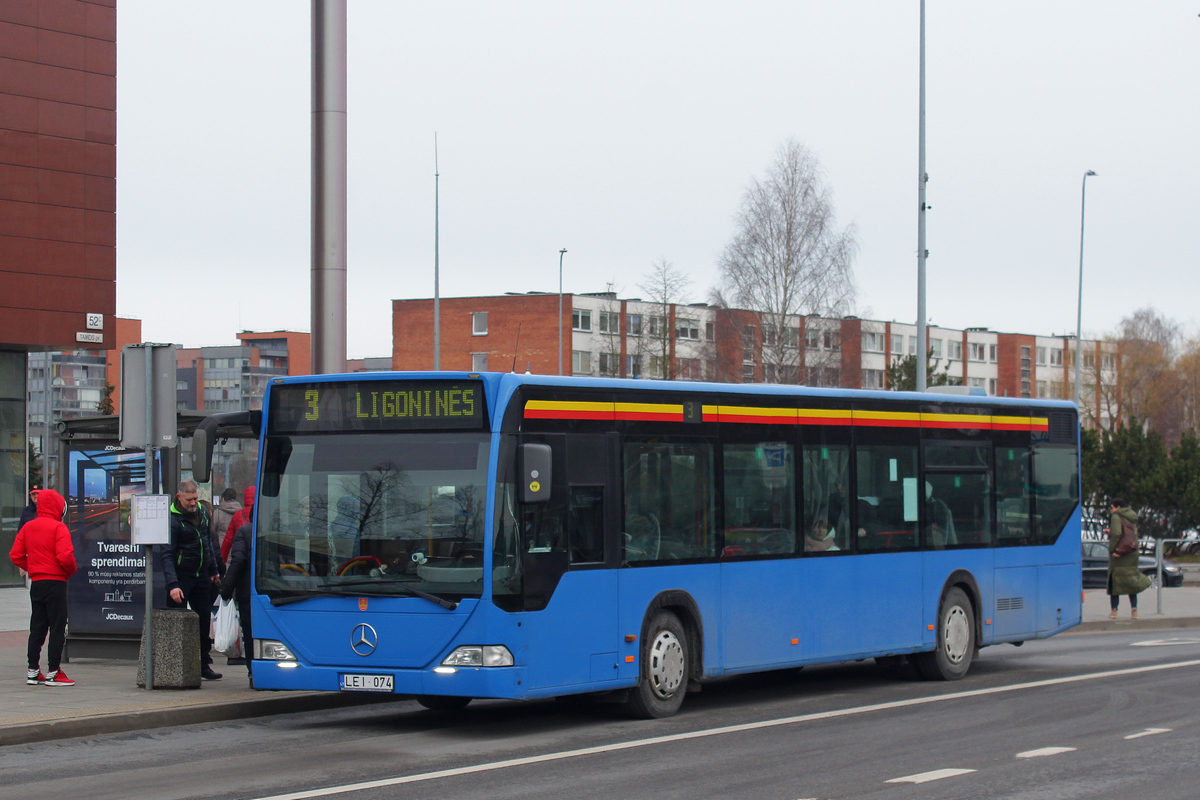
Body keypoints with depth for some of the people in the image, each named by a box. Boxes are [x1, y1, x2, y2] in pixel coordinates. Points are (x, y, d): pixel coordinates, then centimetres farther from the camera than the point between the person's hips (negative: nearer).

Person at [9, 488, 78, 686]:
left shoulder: (27, 527, 8)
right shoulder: (58, 528, -11)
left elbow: (16, 555, 7)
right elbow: (65, 557, -21)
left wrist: (32, 569, 15)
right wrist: (72, 570, -2)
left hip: (36, 582, 6)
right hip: (55, 582, -6)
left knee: (37, 627, 12)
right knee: (57, 627, -2)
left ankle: (33, 671, 13)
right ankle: (53, 673, -3)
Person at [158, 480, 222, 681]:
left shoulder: (202, 512, 8)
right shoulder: (172, 519, -14)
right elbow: (166, 555, -19)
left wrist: (213, 570, 18)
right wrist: (173, 584, -28)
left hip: (202, 575, 6)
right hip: (181, 576, -6)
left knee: (204, 620, 9)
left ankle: (205, 664, 17)